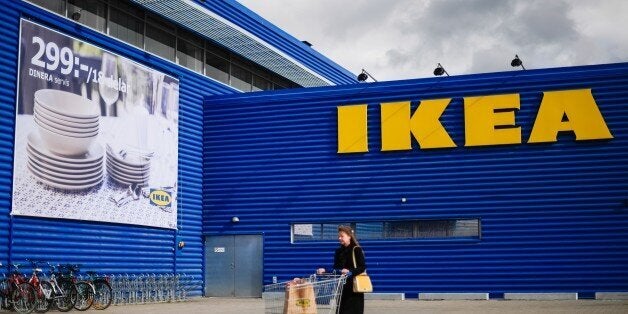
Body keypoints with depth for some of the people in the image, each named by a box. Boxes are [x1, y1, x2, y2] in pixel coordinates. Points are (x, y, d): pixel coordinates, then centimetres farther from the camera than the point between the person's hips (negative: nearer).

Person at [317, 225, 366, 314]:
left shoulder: (356, 250, -4)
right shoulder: (338, 251, 12)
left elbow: (362, 267, -11)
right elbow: (336, 269, 12)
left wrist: (350, 272, -25)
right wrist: (325, 271, -4)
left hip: (354, 287, -5)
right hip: (341, 287, 5)